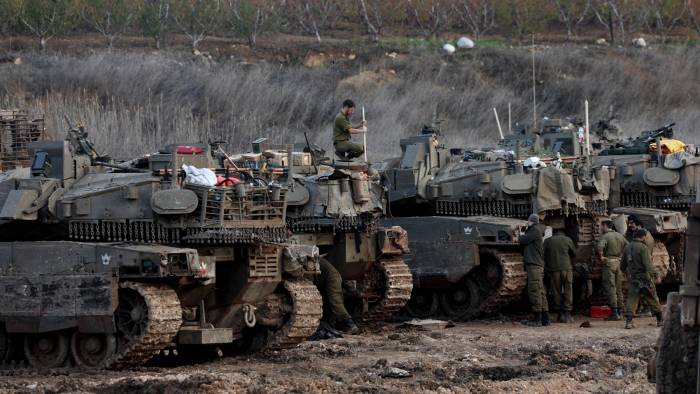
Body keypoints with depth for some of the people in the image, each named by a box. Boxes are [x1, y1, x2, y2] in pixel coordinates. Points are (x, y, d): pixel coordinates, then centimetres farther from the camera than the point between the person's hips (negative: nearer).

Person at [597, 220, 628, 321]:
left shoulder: (605, 236, -9)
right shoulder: (620, 236, 12)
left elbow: (600, 246, -27)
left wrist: (601, 257, -13)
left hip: (609, 263, -7)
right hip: (619, 262, 7)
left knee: (610, 288, -5)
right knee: (618, 289, 12)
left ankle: (614, 313, -10)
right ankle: (619, 312, 14)